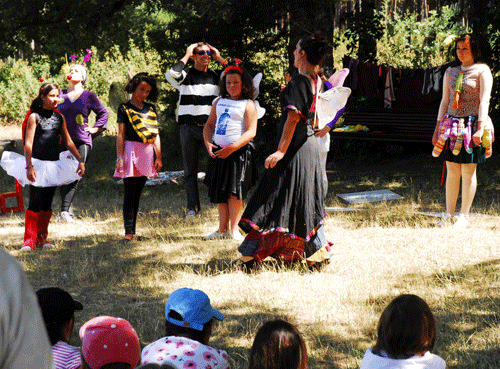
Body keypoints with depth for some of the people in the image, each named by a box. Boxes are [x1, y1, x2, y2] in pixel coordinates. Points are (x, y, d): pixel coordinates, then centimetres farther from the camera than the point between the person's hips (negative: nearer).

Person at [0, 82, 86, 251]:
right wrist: (29, 166, -18)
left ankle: (42, 238, 15)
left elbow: (68, 142, 16)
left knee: (47, 204, 8)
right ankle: (29, 240, -7)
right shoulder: (34, 117, -5)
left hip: (54, 165, 5)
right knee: (35, 203, -9)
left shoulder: (60, 117, 10)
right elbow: (28, 143, -9)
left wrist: (80, 160, 10)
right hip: (37, 164, -5)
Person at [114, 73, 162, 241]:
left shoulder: (151, 109, 14)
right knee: (130, 193, -8)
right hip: (131, 150, -5)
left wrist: (158, 157, 9)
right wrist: (120, 157, -8)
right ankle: (128, 231, -8)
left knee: (137, 193, 8)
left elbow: (156, 134, 15)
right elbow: (121, 134, -1)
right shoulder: (125, 108, 2)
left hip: (147, 152, 5)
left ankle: (133, 230, 10)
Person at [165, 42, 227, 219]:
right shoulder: (186, 74, 2)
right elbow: (171, 74, -19)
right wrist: (186, 56, -8)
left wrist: (219, 58, 3)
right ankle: (192, 207, 11)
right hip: (189, 127, -1)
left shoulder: (216, 76, 11)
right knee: (190, 170, 4)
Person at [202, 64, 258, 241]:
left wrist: (231, 148, -19)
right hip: (218, 152, 6)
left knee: (234, 190, -10)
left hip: (239, 152, -6)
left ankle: (234, 230, -5)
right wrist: (208, 143, -1)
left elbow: (251, 132, -11)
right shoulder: (219, 102, 16)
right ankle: (222, 230, 13)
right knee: (220, 192, 7)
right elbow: (209, 125, 18)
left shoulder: (248, 105, -2)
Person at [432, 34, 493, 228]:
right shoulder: (450, 72, 14)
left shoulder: (482, 71, -1)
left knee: (468, 171, -3)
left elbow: (484, 101, -8)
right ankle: (448, 214, 11)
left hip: (471, 125, -4)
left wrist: (480, 128, -17)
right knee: (452, 170, 4)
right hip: (452, 125, 4)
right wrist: (437, 129, 13)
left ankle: (464, 216, 3)